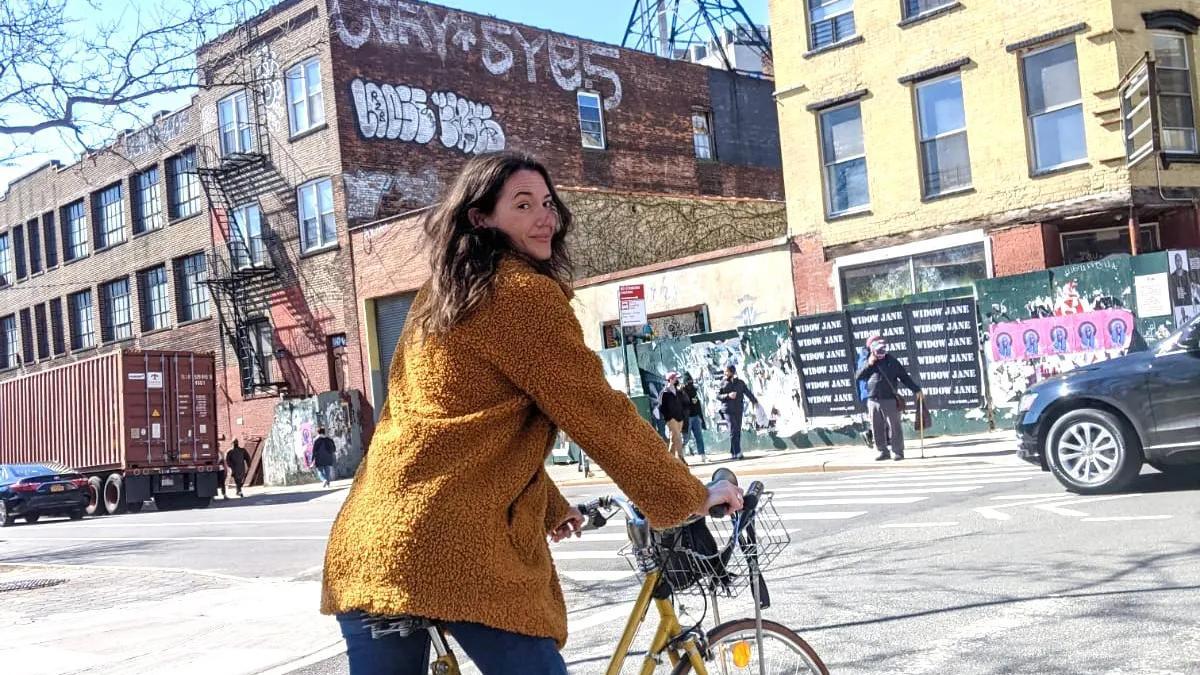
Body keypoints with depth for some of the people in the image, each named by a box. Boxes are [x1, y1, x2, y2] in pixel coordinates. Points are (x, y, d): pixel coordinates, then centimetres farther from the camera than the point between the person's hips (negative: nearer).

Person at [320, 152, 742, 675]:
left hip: (367, 545, 9)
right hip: (461, 550, -9)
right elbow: (599, 414, -6)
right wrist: (691, 498, 5)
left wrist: (550, 508, 35)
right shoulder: (524, 293, -4)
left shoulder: (440, 300, 22)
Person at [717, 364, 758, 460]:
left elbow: (748, 393, 9)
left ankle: (733, 452, 13)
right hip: (728, 410, -3)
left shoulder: (740, 383, 9)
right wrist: (728, 395, -14)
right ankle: (737, 453, -16)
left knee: (738, 432, 4)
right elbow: (718, 396, 2)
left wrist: (755, 401, -1)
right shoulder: (723, 383, 4)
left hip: (739, 410, 3)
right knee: (733, 431, -12)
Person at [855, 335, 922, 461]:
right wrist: (868, 365, -11)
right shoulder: (868, 364, 10)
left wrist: (916, 390, -1)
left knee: (894, 427, -1)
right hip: (873, 401, 3)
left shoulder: (892, 361, 4)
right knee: (877, 429, 5)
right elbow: (858, 377, 0)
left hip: (890, 400, -3)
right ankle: (883, 452, 14)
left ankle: (898, 452, 5)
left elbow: (904, 377, 5)